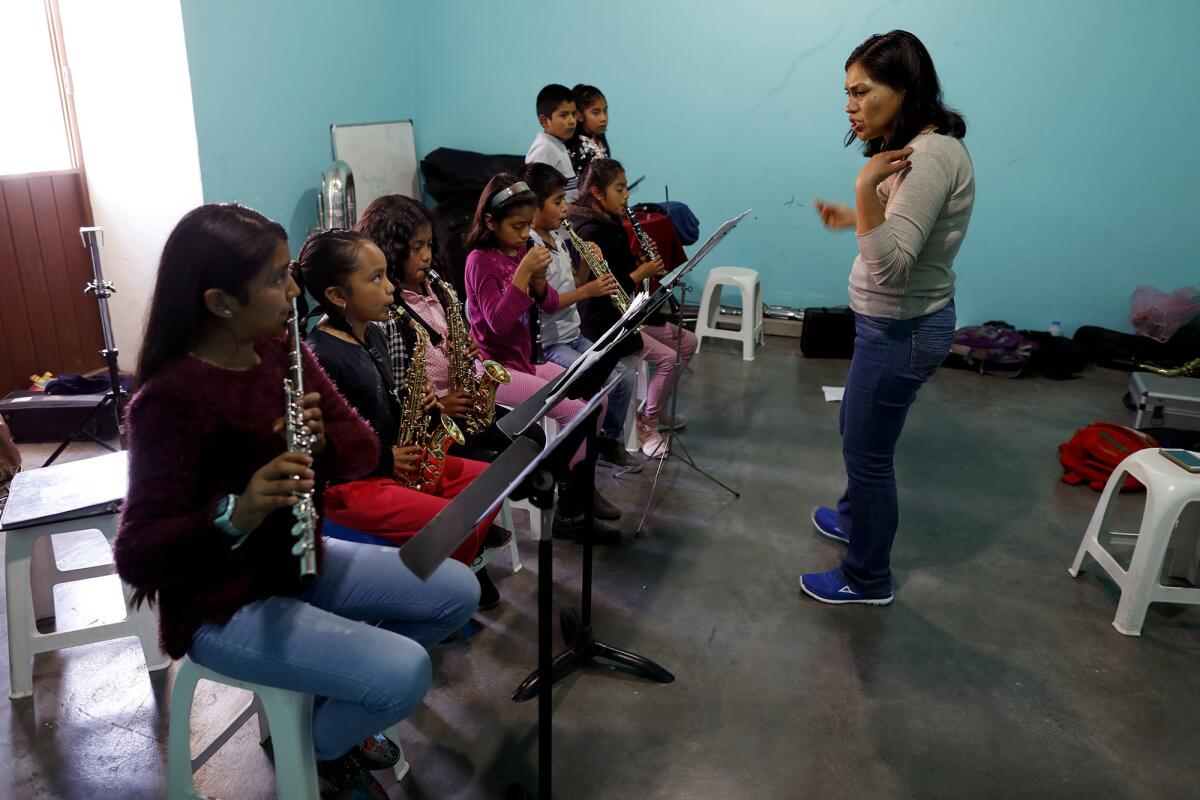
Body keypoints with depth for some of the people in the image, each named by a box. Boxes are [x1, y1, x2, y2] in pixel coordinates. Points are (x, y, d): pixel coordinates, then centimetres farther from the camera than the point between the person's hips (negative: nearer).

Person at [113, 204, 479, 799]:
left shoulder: (282, 353, -3)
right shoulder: (169, 400, -25)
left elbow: (364, 449, -1)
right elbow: (135, 558, -26)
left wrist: (322, 443, -23)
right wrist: (234, 514, -43)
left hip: (299, 563, 8)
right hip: (222, 603, -7)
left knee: (457, 593, 4)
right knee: (403, 673, -22)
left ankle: (335, 700, 22)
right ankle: (317, 748, 12)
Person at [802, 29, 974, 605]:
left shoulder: (931, 155, -24)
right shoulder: (918, 147, 7)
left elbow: (891, 266, -31)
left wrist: (866, 188, -37)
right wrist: (853, 219, 14)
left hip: (900, 330, -10)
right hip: (899, 323, 10)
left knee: (868, 451, 3)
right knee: (856, 430, 26)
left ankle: (867, 580, 21)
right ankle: (855, 518, 50)